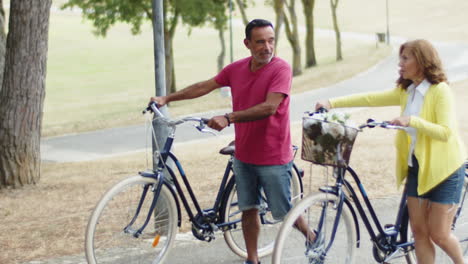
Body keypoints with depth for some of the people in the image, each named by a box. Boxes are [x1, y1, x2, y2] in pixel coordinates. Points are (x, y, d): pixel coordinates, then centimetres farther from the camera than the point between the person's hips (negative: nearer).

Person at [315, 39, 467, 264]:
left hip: (444, 169, -7)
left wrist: (412, 121, -36)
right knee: (419, 231, 5)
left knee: (438, 234, 0)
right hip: (416, 167, 7)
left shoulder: (440, 91, -15)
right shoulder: (406, 91, 7)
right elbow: (370, 98, -1)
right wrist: (332, 103, -11)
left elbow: (446, 132, -25)